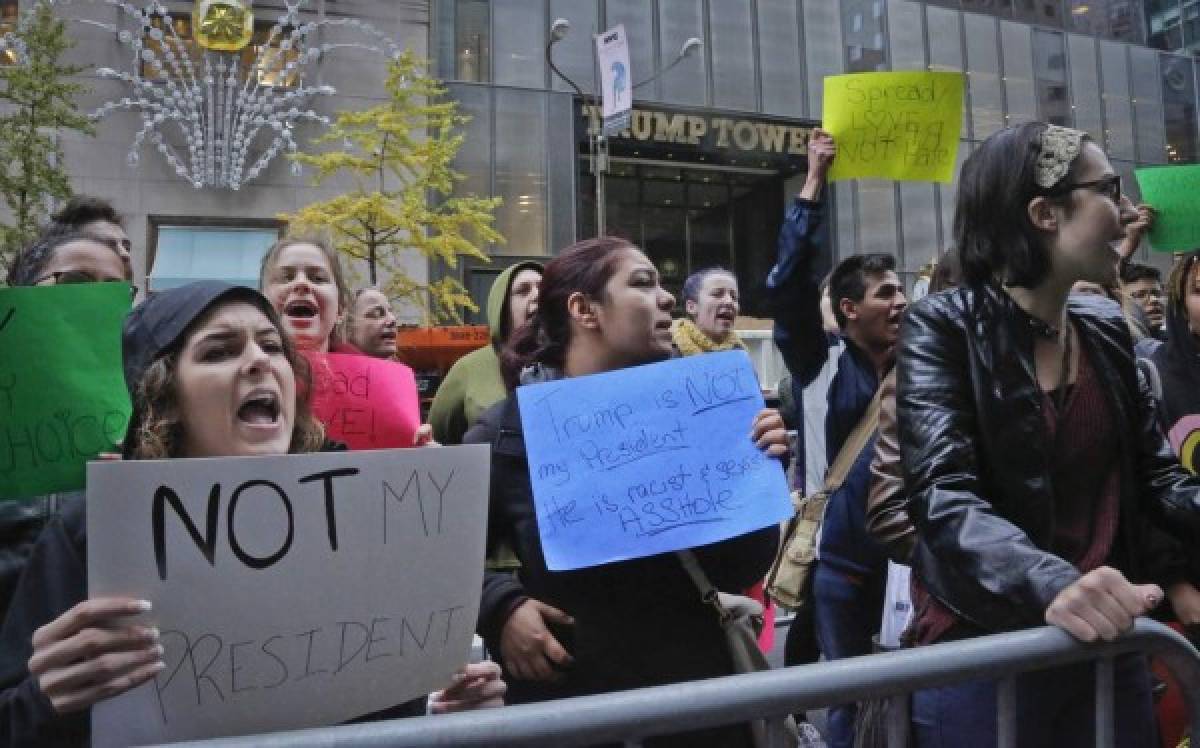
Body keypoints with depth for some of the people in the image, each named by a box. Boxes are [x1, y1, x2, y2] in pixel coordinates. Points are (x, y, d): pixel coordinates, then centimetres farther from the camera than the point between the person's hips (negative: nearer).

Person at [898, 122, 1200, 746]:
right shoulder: (943, 327, -13)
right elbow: (942, 496, -23)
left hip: (1106, 645, 6)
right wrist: (1051, 583, -38)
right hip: (980, 652, -6)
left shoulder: (1106, 329, 5)